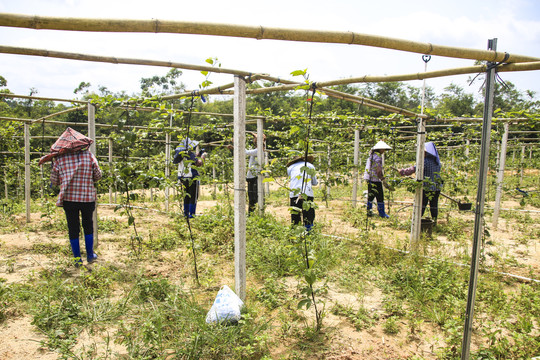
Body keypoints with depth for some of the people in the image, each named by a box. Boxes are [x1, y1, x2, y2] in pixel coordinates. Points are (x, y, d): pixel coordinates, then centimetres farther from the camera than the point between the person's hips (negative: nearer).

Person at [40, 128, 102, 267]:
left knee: (73, 229, 10)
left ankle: (77, 259, 17)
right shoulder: (89, 155, -4)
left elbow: (54, 181, 2)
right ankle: (90, 255, 25)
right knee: (88, 226, 18)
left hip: (69, 198, 0)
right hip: (87, 197, 0)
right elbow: (98, 175, 1)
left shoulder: (59, 158, -3)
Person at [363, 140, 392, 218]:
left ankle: (368, 211, 19)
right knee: (380, 196, -2)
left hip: (370, 179, 10)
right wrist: (383, 180, -19)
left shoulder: (372, 155, 14)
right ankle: (382, 213, 3)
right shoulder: (377, 157, -15)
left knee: (371, 196, 14)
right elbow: (378, 170, -20)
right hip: (375, 180, -10)